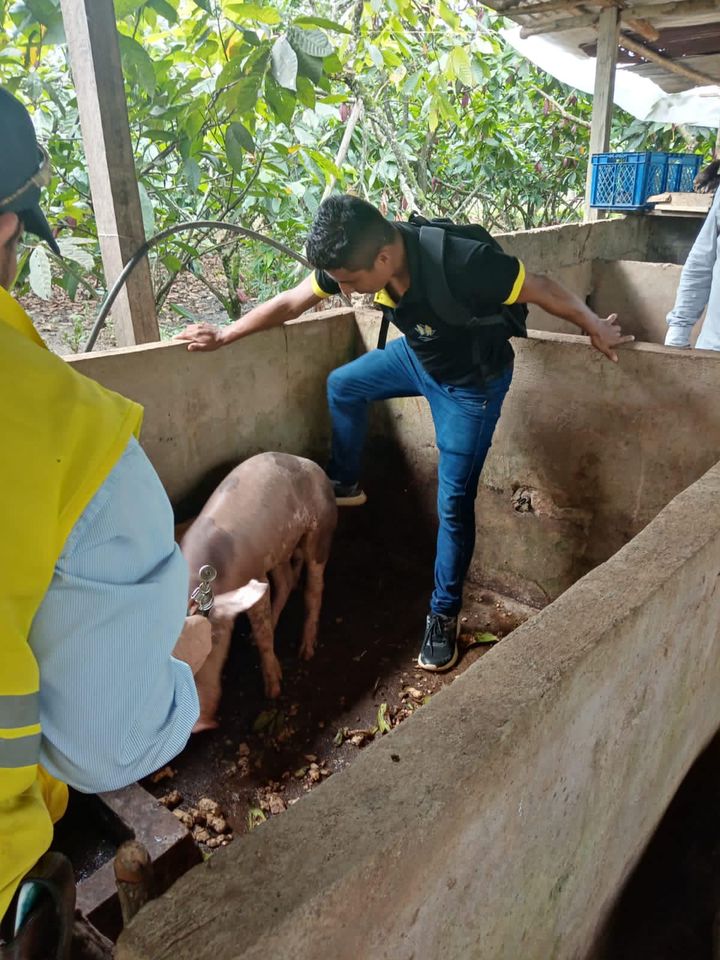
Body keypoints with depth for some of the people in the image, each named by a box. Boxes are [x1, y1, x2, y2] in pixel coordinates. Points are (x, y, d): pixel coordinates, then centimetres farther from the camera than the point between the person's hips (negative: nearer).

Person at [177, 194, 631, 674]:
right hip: (417, 354, 6)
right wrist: (224, 335, -1)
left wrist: (595, 328, -11)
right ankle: (346, 484, 35)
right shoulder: (354, 257, -21)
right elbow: (289, 303, -8)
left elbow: (543, 289, -25)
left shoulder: (464, 264, -40)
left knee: (454, 504, -3)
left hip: (472, 382, -6)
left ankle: (444, 615, 15)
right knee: (343, 385, 15)